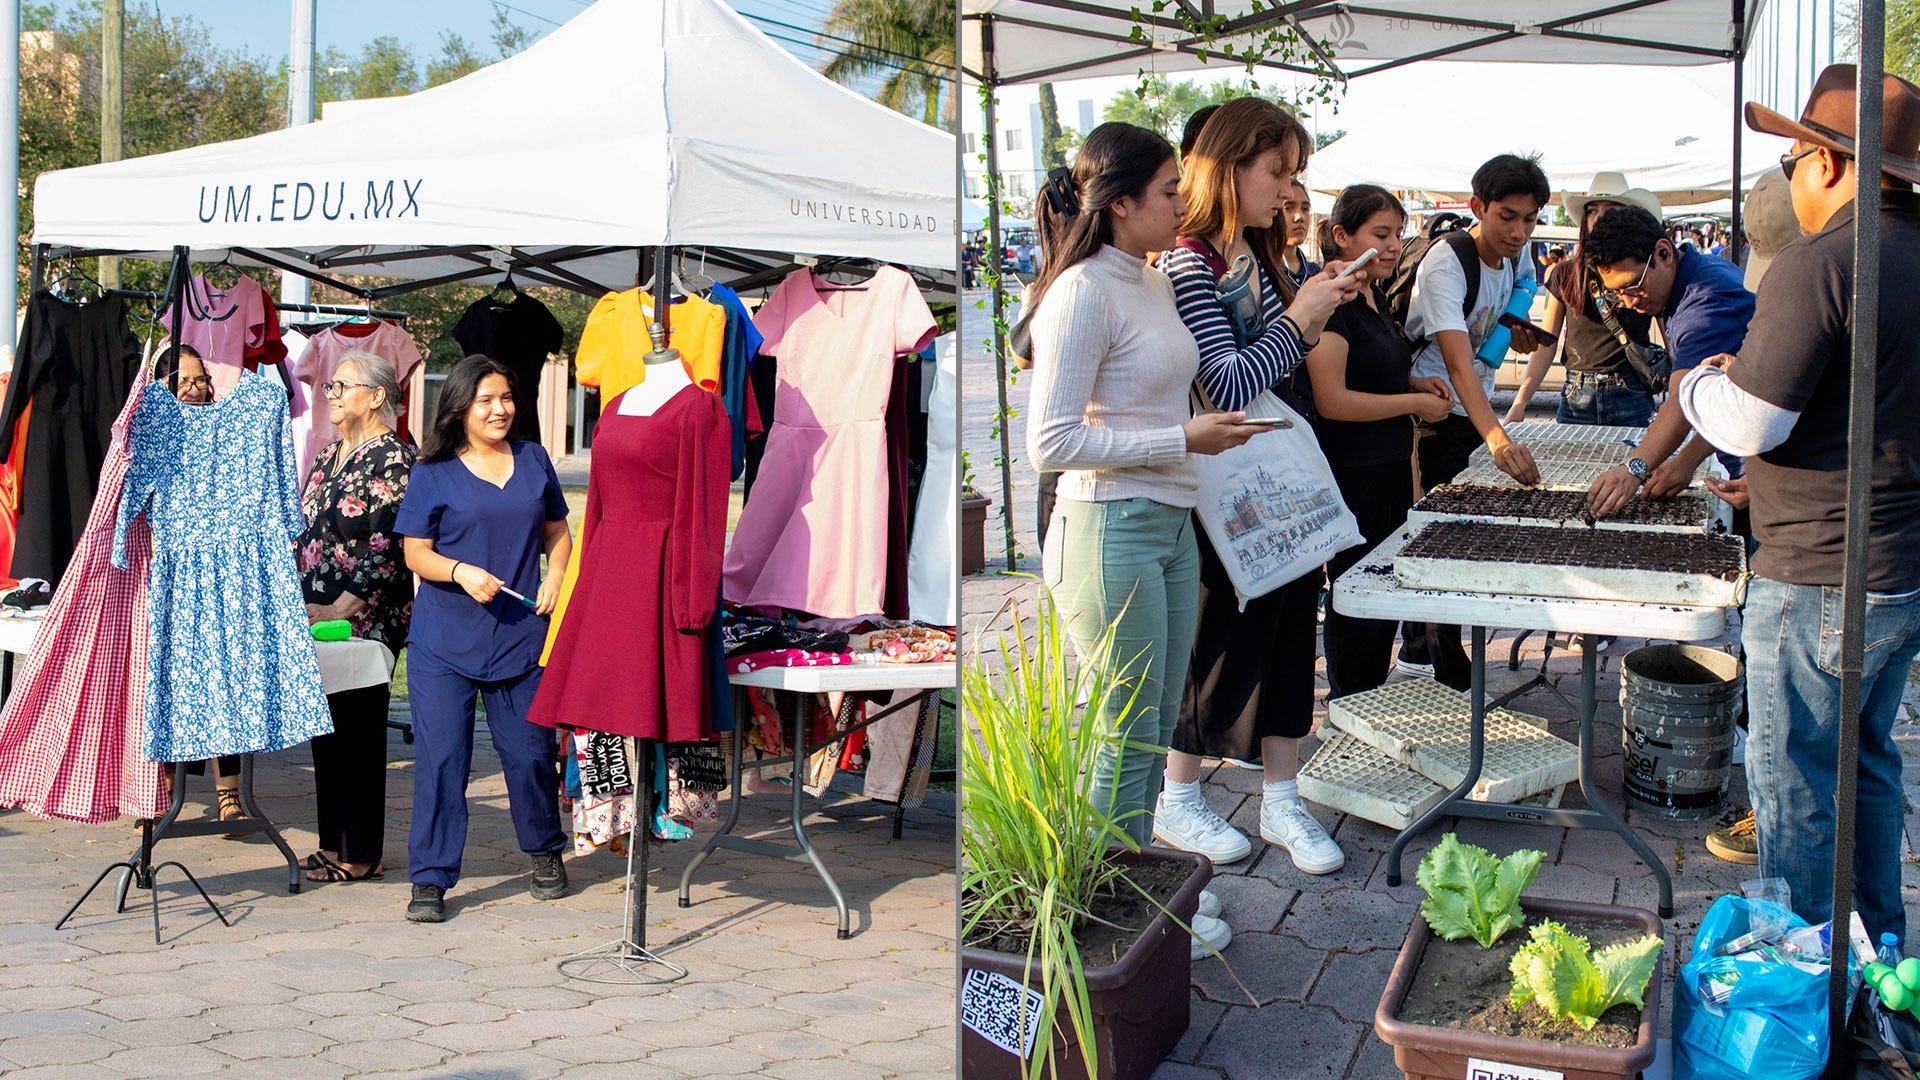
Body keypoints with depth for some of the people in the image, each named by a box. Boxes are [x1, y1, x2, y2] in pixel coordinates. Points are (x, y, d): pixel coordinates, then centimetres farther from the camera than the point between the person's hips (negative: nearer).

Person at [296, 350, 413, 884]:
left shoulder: (393, 459, -11)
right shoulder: (331, 455, 16)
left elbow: (388, 547, -17)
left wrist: (340, 609, -19)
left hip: (366, 620, -8)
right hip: (319, 618, 8)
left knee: (357, 730, -2)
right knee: (326, 729, 12)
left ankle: (361, 855, 6)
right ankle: (333, 844, 21)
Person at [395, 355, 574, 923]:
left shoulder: (533, 461, 10)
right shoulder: (433, 472, 1)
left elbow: (557, 532, 18)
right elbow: (415, 553, 1)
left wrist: (554, 578, -1)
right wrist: (461, 572, -17)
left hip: (521, 635, 2)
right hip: (444, 638, -2)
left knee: (531, 752, 7)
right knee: (440, 756, -3)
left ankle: (545, 852, 31)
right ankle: (430, 879, 6)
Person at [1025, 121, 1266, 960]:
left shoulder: (1154, 284, 12)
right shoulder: (1083, 294, -16)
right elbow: (1052, 442, -20)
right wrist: (1183, 440, -18)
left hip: (1171, 526, 9)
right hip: (1111, 533, -9)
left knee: (1158, 727, 16)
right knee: (1128, 738, 2)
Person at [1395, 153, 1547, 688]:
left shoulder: (1518, 256, 0)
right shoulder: (1444, 264, -25)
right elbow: (1458, 361, -38)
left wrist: (1525, 333, -7)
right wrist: (1497, 438, -52)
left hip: (1476, 411, 8)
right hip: (1433, 414, -8)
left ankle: (1417, 652, 30)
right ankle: (1452, 682, -1)